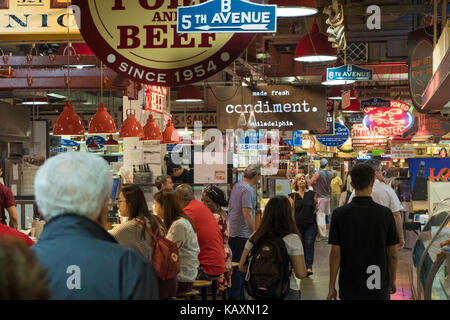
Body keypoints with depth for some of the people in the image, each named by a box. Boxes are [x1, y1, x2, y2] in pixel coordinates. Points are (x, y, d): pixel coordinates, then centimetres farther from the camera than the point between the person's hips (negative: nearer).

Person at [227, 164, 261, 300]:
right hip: (242, 235, -10)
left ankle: (240, 296, 23)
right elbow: (247, 214, -21)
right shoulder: (248, 189, -15)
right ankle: (234, 296, -1)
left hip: (232, 233, 10)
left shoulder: (236, 186, 14)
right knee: (239, 268, -5)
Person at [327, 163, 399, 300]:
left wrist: (332, 287, 1)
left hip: (349, 289, 0)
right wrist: (392, 280, 13)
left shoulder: (339, 214, -9)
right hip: (379, 288, 0)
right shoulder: (385, 213, -8)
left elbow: (335, 254, -8)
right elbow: (393, 254, -2)